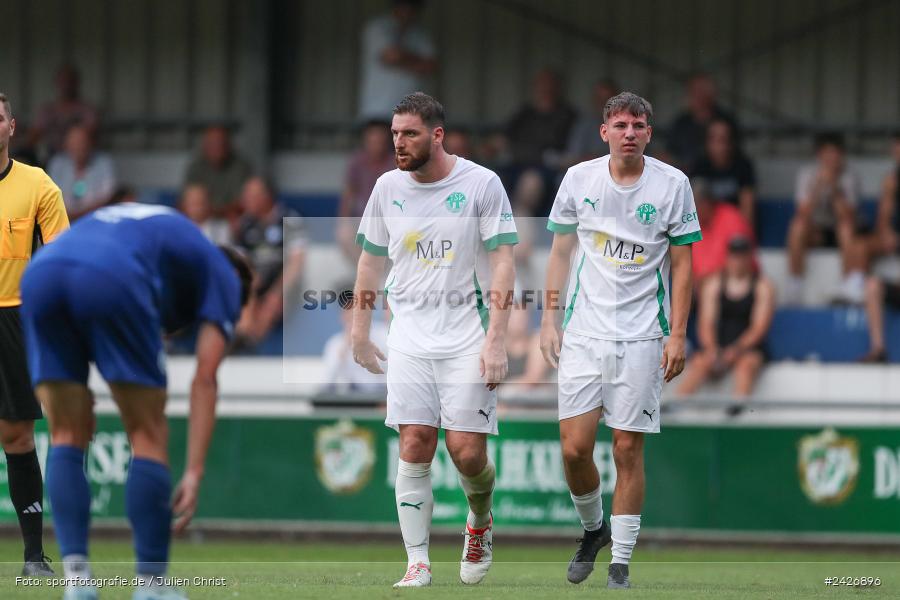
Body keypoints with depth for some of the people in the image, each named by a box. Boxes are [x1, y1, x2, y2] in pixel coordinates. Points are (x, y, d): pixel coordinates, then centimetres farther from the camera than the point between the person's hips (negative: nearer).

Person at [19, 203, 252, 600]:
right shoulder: (223, 274, 26)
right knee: (149, 436, 10)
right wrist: (194, 472, 11)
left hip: (39, 273, 5)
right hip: (112, 281, -5)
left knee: (67, 435, 15)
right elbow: (205, 378, 14)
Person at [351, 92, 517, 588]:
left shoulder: (482, 184, -5)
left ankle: (480, 522, 24)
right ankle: (417, 562, -2)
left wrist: (496, 339, -13)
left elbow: (502, 263, -6)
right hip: (410, 337, 3)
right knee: (414, 446, -7)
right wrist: (360, 333, 15)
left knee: (467, 450, -8)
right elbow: (370, 261, 17)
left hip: (467, 334, -3)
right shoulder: (388, 187, 7)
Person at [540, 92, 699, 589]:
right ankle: (592, 529, 23)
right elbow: (560, 252, 11)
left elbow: (682, 264, 1)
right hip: (584, 331, 2)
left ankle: (621, 561, 6)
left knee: (628, 450, -2)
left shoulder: (672, 184, -3)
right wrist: (549, 320, 5)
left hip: (642, 337, -2)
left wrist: (677, 335, -4)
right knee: (574, 447, -4)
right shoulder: (579, 179, 2)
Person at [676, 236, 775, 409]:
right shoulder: (713, 285, 11)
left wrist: (737, 349, -21)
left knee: (747, 363, -36)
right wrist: (711, 348, -18)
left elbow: (759, 327, -5)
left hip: (749, 348, -1)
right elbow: (706, 323, 3)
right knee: (700, 362, -30)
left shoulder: (763, 286, 4)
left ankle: (739, 403, -55)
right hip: (718, 347, 1)